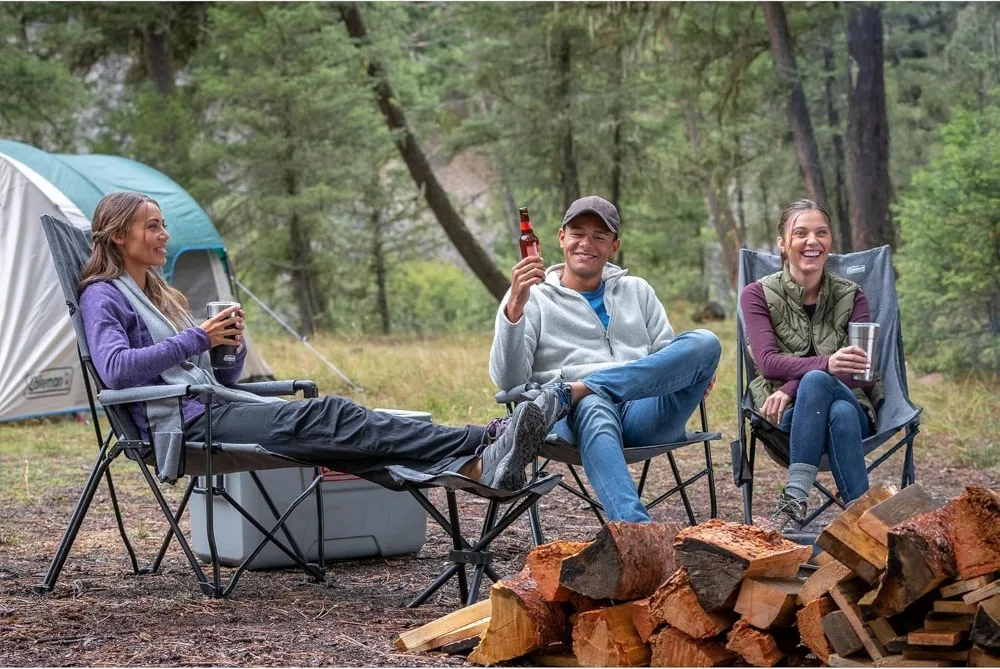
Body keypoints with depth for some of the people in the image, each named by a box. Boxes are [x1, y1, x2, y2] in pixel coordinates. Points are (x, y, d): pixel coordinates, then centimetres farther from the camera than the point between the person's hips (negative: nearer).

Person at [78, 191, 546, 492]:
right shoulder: (103, 296, 3)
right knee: (326, 417, -27)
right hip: (183, 421, -8)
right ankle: (482, 447, -41)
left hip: (218, 403, 8)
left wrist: (231, 344, 2)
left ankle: (474, 467, -41)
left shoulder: (163, 296, 29)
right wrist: (196, 339, -12)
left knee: (330, 416, -20)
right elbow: (115, 368, -17)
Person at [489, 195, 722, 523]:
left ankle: (566, 394, -31)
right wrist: (515, 307, -15)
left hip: (643, 415, 4)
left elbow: (670, 358, 23)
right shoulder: (532, 298, 14)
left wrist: (697, 372, -3)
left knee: (704, 342, -22)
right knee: (594, 409, -41)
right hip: (577, 420, -3)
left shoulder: (638, 291, 28)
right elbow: (508, 379, 1)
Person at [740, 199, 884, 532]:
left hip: (851, 405, 1)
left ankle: (795, 498, -41)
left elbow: (864, 372, -5)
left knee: (815, 382, -36)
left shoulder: (850, 296, 9)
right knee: (817, 379, -37)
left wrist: (792, 387, -21)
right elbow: (767, 362, -10)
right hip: (785, 418, -1)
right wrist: (826, 364, -32)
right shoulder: (758, 295, 6)